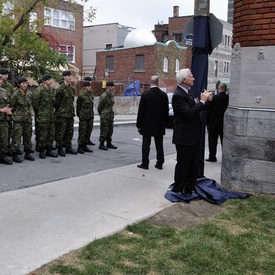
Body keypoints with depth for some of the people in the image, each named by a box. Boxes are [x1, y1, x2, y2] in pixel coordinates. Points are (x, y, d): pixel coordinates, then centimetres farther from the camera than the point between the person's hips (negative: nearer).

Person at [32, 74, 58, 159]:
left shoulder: (51, 90, 11)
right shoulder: (39, 90, -13)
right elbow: (35, 103, -10)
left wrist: (52, 112, 15)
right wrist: (38, 114, -3)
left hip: (51, 117, 7)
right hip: (42, 117, -7)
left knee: (51, 133, 10)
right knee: (42, 134, -1)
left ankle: (48, 150, 20)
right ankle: (41, 151, 9)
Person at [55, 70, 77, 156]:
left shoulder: (71, 88, 12)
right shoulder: (60, 89, -11)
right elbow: (57, 102, -8)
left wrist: (72, 111, 16)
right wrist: (58, 112, -4)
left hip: (70, 114, 7)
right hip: (62, 115, -7)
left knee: (70, 132, 12)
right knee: (61, 132, -1)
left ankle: (68, 147, 22)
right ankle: (60, 149, 8)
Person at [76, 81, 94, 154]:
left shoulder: (90, 94, 11)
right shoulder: (81, 95, -11)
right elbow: (78, 106, -5)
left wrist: (92, 114, 13)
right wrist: (79, 114, -2)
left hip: (90, 116, 8)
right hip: (83, 117, -7)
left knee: (88, 131, 11)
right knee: (82, 132, -3)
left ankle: (85, 146, 21)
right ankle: (80, 147, 5)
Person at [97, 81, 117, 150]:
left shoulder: (112, 95, 9)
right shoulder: (103, 96, -14)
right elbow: (99, 107, -7)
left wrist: (112, 114, 15)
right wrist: (101, 114, 5)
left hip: (111, 115, 8)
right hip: (104, 116, -7)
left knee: (110, 130, 11)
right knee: (104, 130, -4)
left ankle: (109, 143, 22)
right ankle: (101, 144, 5)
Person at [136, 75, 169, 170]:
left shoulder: (145, 95, -10)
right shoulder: (164, 95, -1)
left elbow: (141, 111, -8)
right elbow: (166, 111, 4)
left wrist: (139, 125, -1)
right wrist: (164, 123, 13)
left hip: (147, 125, -3)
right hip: (160, 125, 3)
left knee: (146, 144, 4)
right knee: (159, 144, 9)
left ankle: (145, 163, 6)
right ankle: (160, 163, 13)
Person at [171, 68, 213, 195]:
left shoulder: (190, 92, 11)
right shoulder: (178, 95, -18)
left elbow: (197, 108, 18)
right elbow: (189, 113, -27)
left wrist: (206, 100, -1)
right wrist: (202, 101, -20)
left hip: (194, 136, 9)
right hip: (184, 137, -9)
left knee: (194, 165, 15)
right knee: (183, 165, 1)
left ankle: (189, 189, 27)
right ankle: (178, 190, 15)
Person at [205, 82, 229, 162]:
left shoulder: (214, 97, -12)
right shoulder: (229, 98, -4)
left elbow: (208, 111, -9)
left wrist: (207, 122, -1)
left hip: (214, 123, -3)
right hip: (225, 123, 3)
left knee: (212, 141, 5)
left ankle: (212, 157, 7)